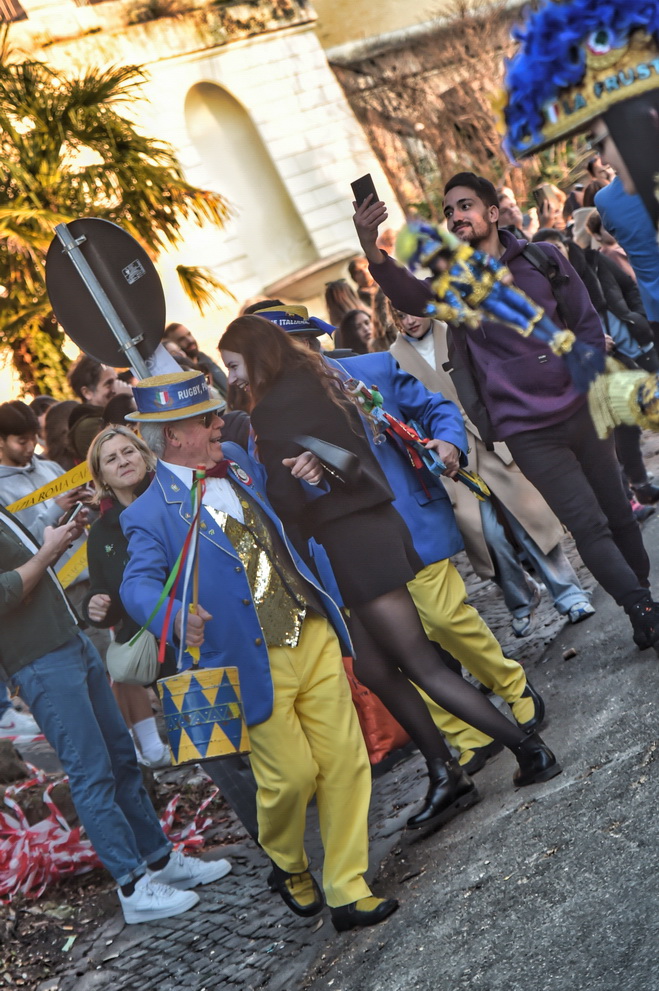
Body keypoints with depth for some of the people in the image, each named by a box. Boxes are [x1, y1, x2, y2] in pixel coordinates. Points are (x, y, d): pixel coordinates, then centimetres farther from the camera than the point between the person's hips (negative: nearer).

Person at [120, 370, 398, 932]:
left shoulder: (239, 465, 11)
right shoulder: (152, 515, -8)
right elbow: (139, 583, -19)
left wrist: (307, 478, 5)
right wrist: (177, 616, -41)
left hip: (314, 638, 5)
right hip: (257, 665, -5)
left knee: (346, 761, 3)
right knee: (291, 775, 1)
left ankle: (347, 891, 16)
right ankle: (288, 866, 34)